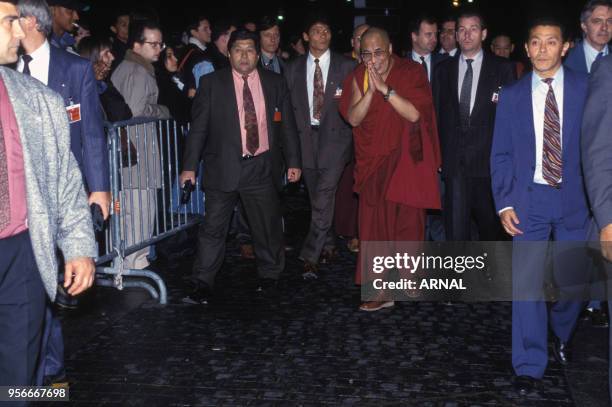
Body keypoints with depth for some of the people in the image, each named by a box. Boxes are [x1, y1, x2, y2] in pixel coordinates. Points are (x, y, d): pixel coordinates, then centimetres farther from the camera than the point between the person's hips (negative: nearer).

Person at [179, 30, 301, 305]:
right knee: (213, 228, 1)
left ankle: (270, 276, 31)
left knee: (268, 226, 11)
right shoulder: (211, 83, 0)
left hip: (263, 168, 2)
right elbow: (198, 127, -2)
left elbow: (287, 126, 9)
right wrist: (190, 166, -6)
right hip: (224, 167, -1)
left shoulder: (275, 83, 5)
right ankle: (203, 283, 11)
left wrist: (293, 162, 6)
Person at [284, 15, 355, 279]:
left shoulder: (346, 66, 1)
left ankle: (310, 257, -11)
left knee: (323, 198, -14)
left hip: (335, 136, -3)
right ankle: (328, 246, 29)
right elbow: (288, 105, 9)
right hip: (306, 137, 3)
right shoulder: (293, 69, 8)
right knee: (317, 198, 12)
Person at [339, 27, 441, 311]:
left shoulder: (412, 72, -6)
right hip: (373, 164, 2)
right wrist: (370, 90, -20)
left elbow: (414, 113, -16)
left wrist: (386, 89, -25)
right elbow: (353, 118, -6)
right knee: (373, 226, -2)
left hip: (406, 162, -2)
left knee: (408, 223, 6)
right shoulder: (358, 77, 1)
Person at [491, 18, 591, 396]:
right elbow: (501, 155, 5)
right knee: (527, 283, -2)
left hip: (574, 198, 0)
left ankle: (561, 335, 41)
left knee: (571, 280, 10)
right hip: (529, 200, 0)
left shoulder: (586, 88, -1)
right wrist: (504, 203, -4)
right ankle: (529, 366, 10)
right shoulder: (512, 95, 3)